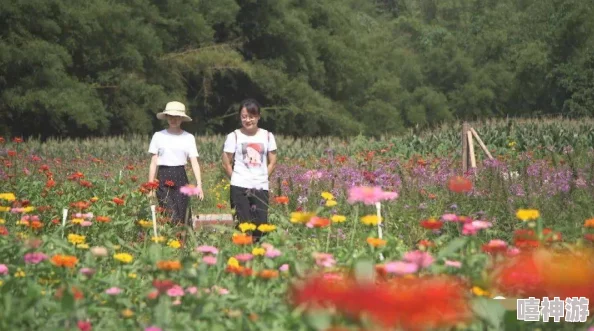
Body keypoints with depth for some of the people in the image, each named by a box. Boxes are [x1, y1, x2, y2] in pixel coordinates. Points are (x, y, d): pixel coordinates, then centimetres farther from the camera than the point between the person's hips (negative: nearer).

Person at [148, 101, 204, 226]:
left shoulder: (189, 137, 4)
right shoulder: (158, 136, 3)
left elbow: (194, 162, -2)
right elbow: (153, 163, 5)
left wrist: (199, 184, -13)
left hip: (180, 178, 1)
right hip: (163, 178, -1)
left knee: (182, 215, -2)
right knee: (172, 217, -14)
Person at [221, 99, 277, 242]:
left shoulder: (267, 136, 6)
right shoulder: (234, 137, 0)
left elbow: (272, 162, 11)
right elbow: (226, 163, 3)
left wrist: (262, 178, 3)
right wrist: (237, 179, 3)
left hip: (261, 188, 2)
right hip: (239, 187, -2)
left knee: (260, 225, -2)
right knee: (242, 225, -5)